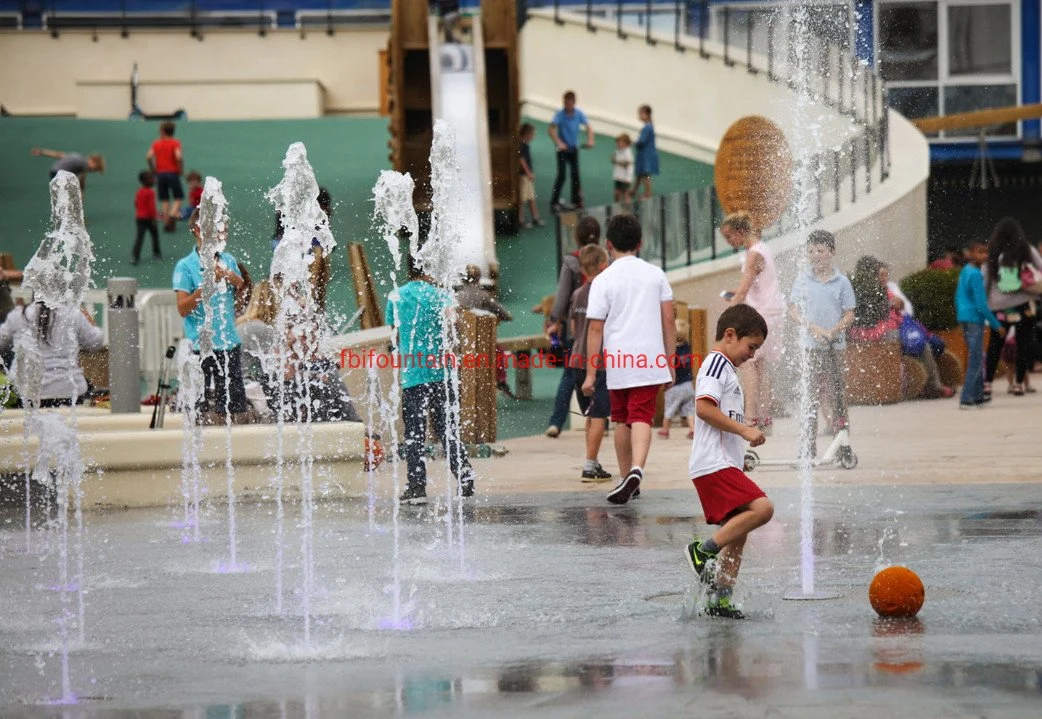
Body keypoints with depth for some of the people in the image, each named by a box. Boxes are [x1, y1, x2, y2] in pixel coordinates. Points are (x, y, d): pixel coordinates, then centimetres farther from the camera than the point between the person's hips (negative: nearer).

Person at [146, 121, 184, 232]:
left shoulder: (156, 144, 4)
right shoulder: (175, 143, -4)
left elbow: (148, 156, -6)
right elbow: (178, 156, -19)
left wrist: (154, 170, 5)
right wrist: (181, 169, -5)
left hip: (160, 173, 3)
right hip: (173, 173, -3)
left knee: (165, 200, 10)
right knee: (178, 198, 7)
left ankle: (166, 223, 6)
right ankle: (173, 214, -20)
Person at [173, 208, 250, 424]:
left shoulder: (229, 260, 10)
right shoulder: (186, 266, -5)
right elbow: (183, 308, -11)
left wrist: (238, 283, -2)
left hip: (231, 342, 5)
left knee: (239, 410, 5)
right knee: (214, 412, -5)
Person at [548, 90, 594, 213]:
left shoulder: (578, 114, -7)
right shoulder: (560, 114, -19)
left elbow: (588, 127, -4)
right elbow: (552, 129, -30)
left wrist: (590, 140, -21)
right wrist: (559, 143, -42)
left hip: (573, 148, 4)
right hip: (562, 149, -4)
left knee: (575, 174, 8)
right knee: (561, 174, -10)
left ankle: (576, 200, 20)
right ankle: (554, 203, -7)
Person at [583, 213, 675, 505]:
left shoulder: (603, 281, -3)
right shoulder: (656, 275, 4)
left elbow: (595, 329, -3)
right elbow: (668, 321, 5)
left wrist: (590, 374, 0)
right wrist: (671, 363, 12)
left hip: (617, 363, -1)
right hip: (651, 361, 1)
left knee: (622, 420, 16)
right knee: (642, 418, -6)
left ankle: (626, 477, 23)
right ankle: (636, 470, -29)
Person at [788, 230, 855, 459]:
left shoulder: (841, 281, 1)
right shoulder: (802, 280, 3)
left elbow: (849, 314, 2)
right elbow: (794, 311, 3)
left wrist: (833, 331, -15)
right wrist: (814, 329, -11)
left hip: (835, 345, 0)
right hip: (810, 345, 1)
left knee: (836, 391, 1)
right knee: (810, 396, 0)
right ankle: (807, 449, 2)